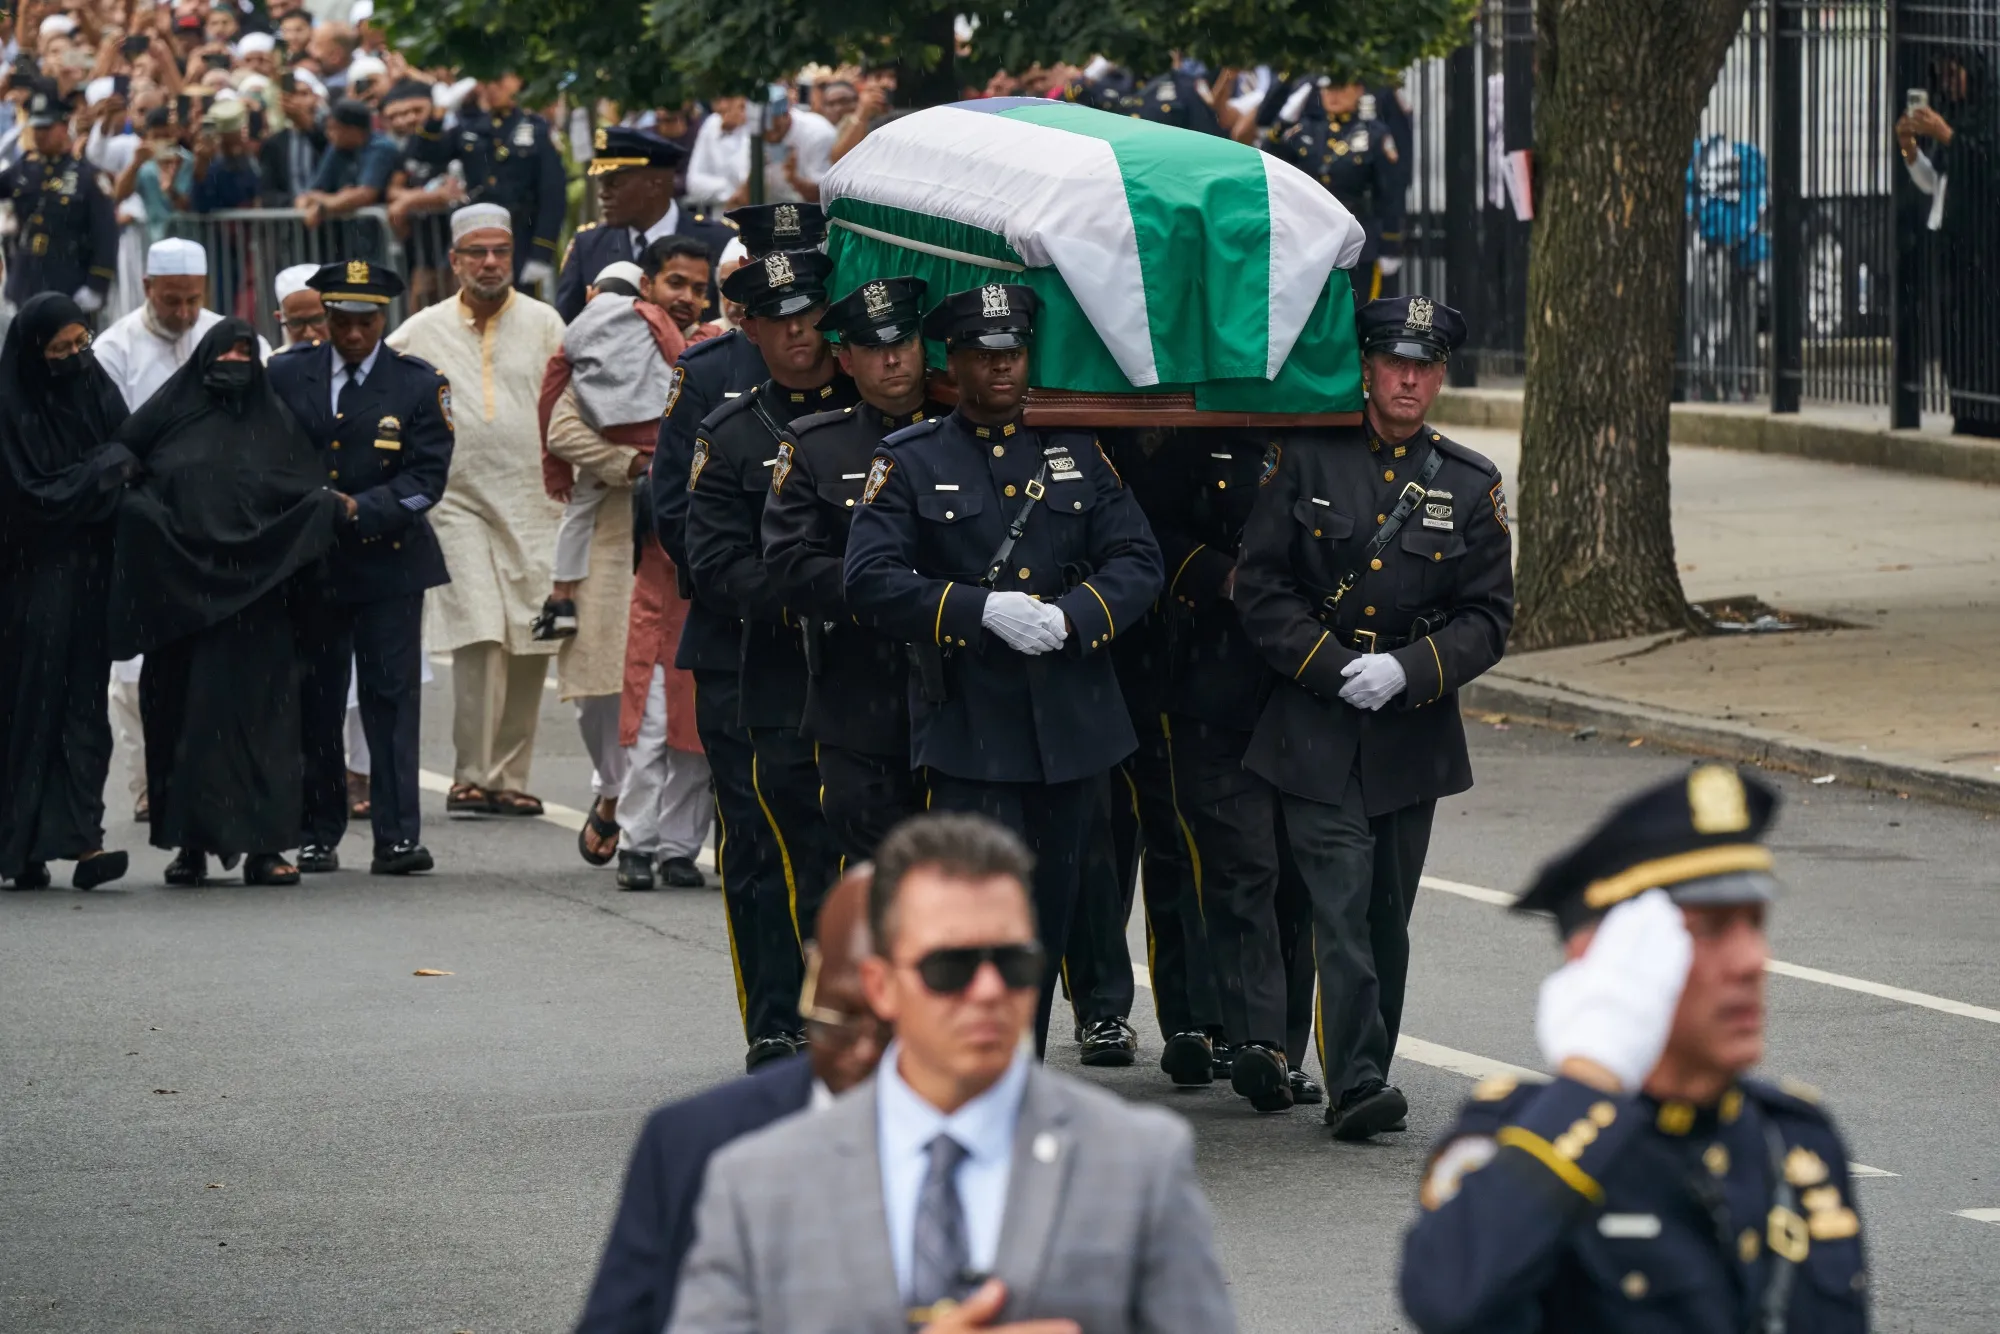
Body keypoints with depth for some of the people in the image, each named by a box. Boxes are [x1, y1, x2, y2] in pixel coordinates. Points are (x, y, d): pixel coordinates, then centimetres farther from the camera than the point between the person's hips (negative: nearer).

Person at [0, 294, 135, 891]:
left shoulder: (98, 392, 8)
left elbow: (130, 473, 12)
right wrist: (105, 469, -10)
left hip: (89, 575, 4)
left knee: (85, 703, -3)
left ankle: (81, 835, -9)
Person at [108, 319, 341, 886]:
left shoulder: (275, 422, 12)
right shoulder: (169, 414, 11)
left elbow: (307, 495, 6)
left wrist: (332, 505, -14)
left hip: (255, 597, 0)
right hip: (181, 596, 0)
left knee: (257, 710, -4)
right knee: (184, 711, 0)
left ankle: (262, 845, -3)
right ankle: (190, 843, 7)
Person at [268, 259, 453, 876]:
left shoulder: (420, 384, 1)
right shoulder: (286, 376, 5)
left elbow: (426, 477, -5)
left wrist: (359, 509, -18)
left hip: (388, 563, -2)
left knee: (392, 696, -7)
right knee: (314, 702, 5)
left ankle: (397, 837, -7)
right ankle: (317, 836, 12)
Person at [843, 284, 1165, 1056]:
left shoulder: (1079, 454, 12)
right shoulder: (910, 464, 2)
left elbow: (1139, 563, 6)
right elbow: (870, 581, -8)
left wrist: (1070, 616, -13)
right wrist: (984, 609, -19)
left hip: (1072, 723, 4)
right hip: (969, 725, -4)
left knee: (1050, 906, 9)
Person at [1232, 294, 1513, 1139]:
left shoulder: (1470, 486, 6)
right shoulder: (1304, 462, 1)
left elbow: (1488, 618, 5)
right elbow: (1260, 588, 0)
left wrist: (1406, 672, -11)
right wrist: (1331, 668, -11)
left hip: (1411, 733, 3)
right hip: (1314, 729, -3)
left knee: (1387, 914, 8)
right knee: (1340, 906, -13)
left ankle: (1364, 1080, 18)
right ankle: (1355, 1086, -18)